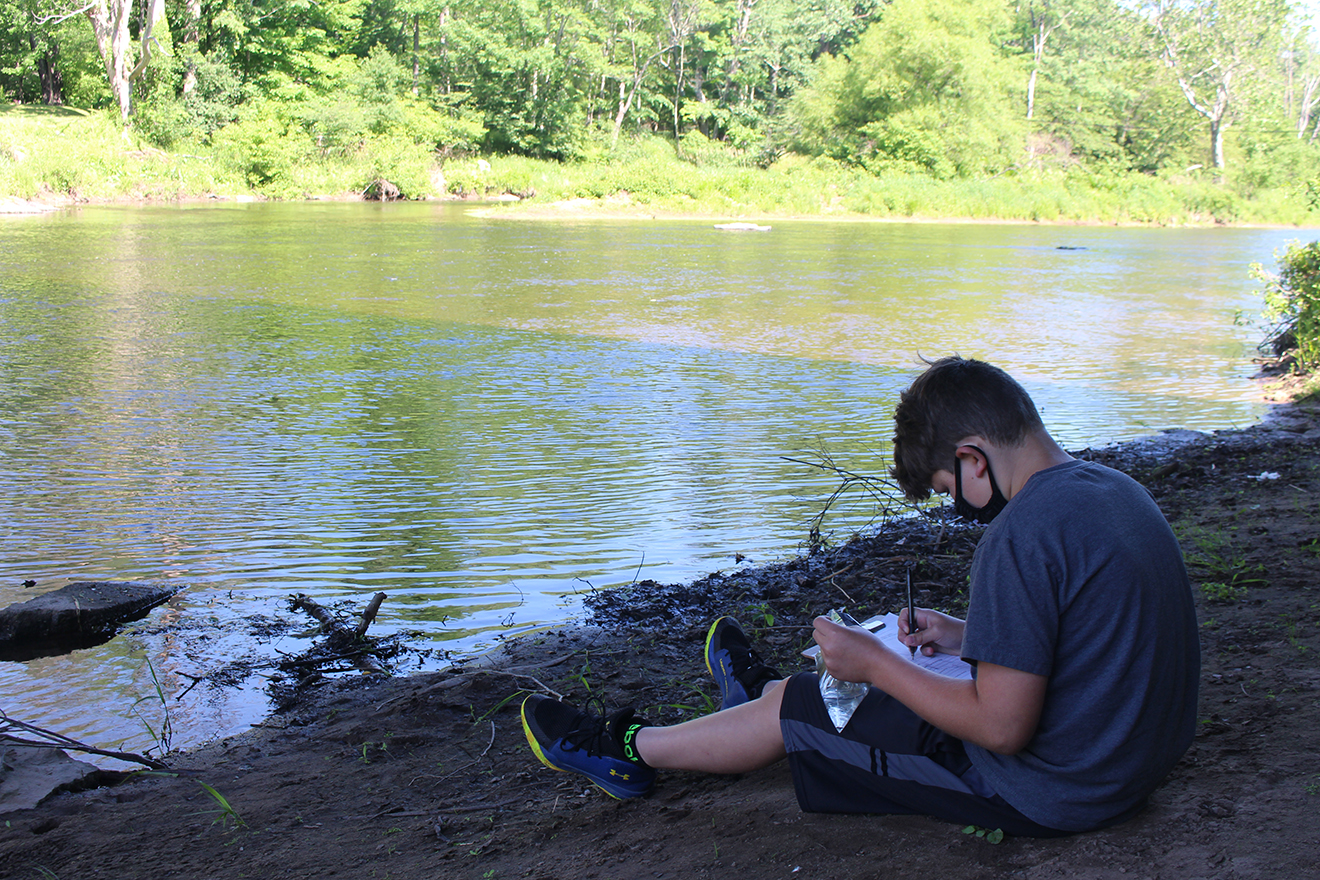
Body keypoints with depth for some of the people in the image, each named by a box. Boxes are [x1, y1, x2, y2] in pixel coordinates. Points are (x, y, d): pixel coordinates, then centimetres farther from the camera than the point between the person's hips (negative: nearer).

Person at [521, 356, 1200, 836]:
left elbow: (1002, 726, -26)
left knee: (795, 711, 6)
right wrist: (970, 637, 10)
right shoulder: (1118, 489, 3)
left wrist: (875, 664, -15)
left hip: (1048, 795, -8)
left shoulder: (1021, 535, -27)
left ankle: (629, 748, 27)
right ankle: (764, 690, 54)